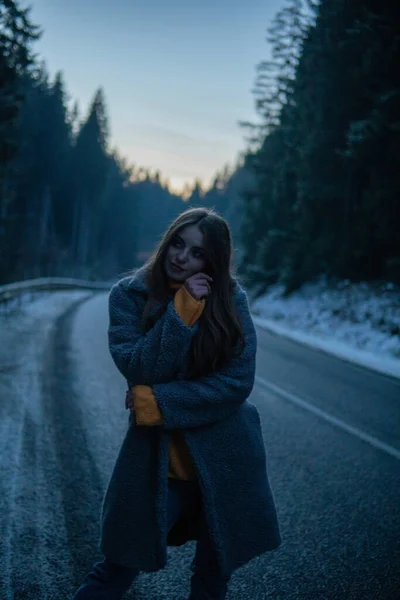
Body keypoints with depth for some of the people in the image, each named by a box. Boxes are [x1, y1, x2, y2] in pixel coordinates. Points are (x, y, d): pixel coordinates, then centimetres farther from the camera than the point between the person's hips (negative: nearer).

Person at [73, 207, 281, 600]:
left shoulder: (230, 298, -8)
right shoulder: (129, 295, -8)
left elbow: (237, 382, -12)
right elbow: (138, 369, -17)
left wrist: (157, 401, -16)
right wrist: (182, 310, -24)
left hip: (224, 458, 1)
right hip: (155, 454, -1)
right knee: (118, 568, 5)